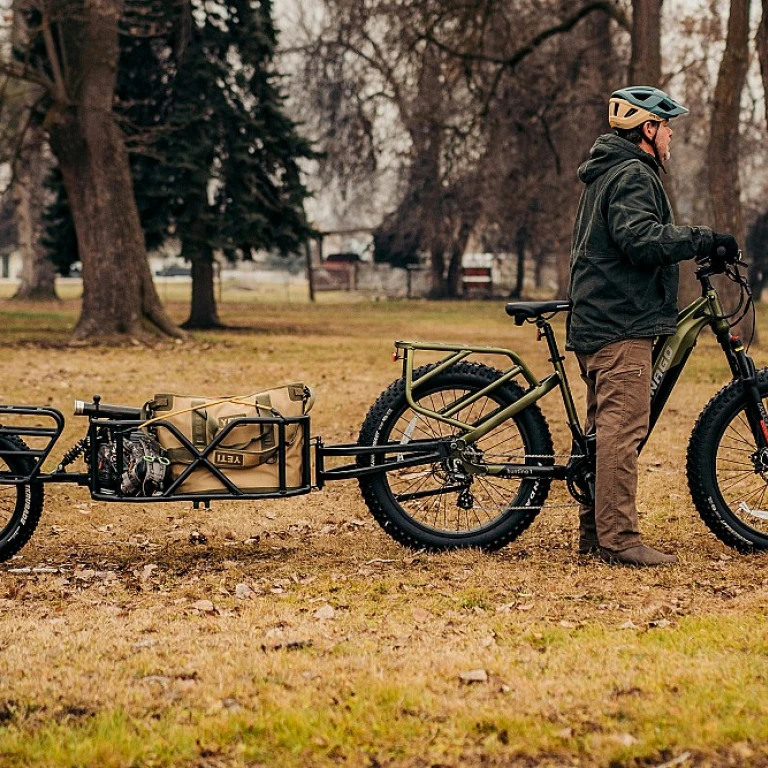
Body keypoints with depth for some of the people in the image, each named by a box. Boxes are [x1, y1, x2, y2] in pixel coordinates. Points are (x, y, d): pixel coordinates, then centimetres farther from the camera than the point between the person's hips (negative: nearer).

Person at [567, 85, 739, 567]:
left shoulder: (607, 174, 23)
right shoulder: (633, 175, -11)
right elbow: (640, 238, -26)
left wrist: (696, 245, 24)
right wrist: (702, 239, -21)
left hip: (598, 322, 11)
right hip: (623, 325, -11)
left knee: (606, 428, 14)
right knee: (624, 427, -13)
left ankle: (595, 530, 17)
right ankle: (618, 538, -16)